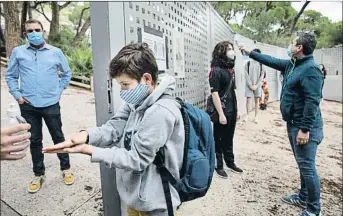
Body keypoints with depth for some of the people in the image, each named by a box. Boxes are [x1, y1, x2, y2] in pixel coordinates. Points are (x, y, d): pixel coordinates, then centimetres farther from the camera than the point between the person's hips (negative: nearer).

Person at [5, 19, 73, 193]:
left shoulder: (56, 52, 1)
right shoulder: (17, 52, 3)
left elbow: (67, 73, 12)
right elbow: (10, 76, 10)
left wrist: (58, 90, 5)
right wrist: (17, 94, -1)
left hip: (51, 104, -1)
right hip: (28, 106, 1)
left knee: (58, 137, 10)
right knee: (35, 140, 13)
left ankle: (66, 169, 27)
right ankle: (38, 174, 29)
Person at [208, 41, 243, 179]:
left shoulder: (231, 69, 10)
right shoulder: (216, 70, -13)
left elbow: (233, 92, 14)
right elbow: (214, 94, -17)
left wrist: (236, 110, 14)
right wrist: (221, 114, -20)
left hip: (232, 111, 7)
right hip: (222, 112, -7)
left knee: (229, 139, 19)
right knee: (219, 140, 8)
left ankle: (230, 162, 35)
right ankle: (218, 166, 22)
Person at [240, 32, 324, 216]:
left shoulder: (311, 69, -19)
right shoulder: (291, 64, 10)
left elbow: (312, 102, -25)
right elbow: (271, 61, 24)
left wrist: (305, 129, -26)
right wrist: (250, 53, 27)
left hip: (305, 127, -10)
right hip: (294, 124, 10)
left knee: (307, 166, -2)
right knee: (302, 164, 19)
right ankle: (303, 197, 35)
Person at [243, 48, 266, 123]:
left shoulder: (261, 64, 4)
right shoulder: (248, 63, 1)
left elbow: (262, 75, 1)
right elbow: (246, 75, -3)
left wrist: (256, 85, -8)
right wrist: (250, 85, -9)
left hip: (258, 85, 1)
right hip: (249, 85, -1)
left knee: (257, 100, 3)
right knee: (248, 100, -1)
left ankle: (256, 117, 8)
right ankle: (247, 115, 11)